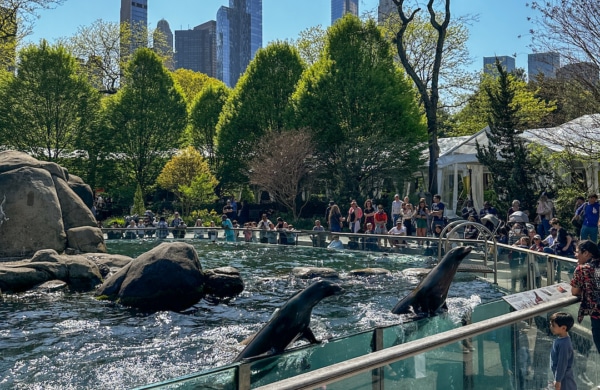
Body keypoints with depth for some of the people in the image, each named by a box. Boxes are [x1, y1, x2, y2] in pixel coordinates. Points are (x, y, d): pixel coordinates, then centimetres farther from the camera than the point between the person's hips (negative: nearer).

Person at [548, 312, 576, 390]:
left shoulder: (564, 344, -30)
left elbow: (562, 363, -26)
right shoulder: (560, 339, 0)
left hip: (564, 377, -10)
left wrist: (558, 380, -20)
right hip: (562, 375, 10)